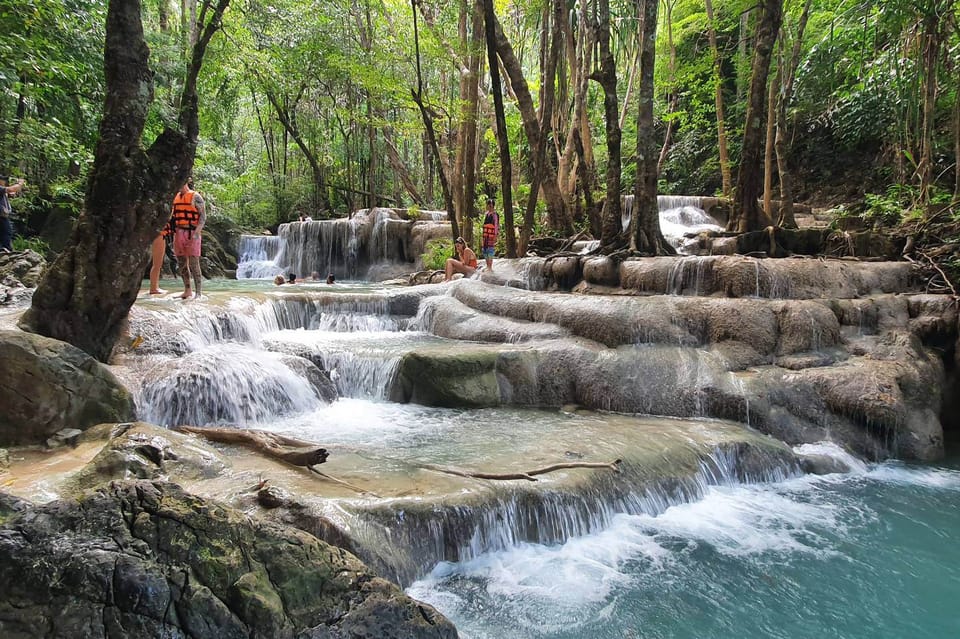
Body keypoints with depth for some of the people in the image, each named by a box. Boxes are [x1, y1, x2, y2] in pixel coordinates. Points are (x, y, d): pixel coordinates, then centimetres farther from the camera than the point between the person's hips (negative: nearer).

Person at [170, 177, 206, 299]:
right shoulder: (176, 197, 15)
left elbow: (203, 216, -9)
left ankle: (198, 293, -7)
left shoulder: (195, 197, -4)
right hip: (178, 233, 7)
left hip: (192, 233, -7)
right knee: (181, 264, 9)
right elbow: (175, 215, 21)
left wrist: (196, 232, -18)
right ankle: (187, 290, 19)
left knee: (194, 265, -9)